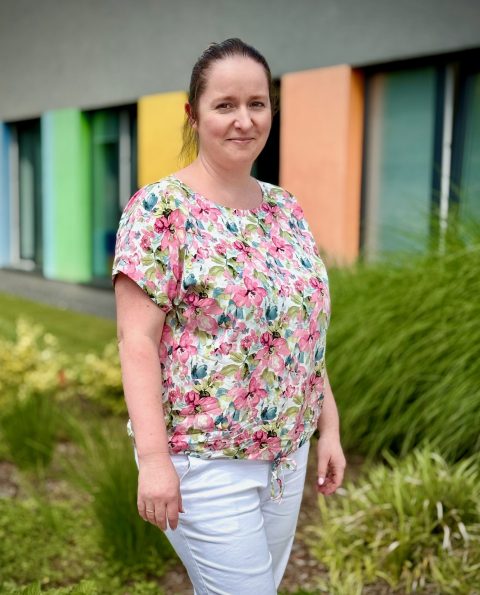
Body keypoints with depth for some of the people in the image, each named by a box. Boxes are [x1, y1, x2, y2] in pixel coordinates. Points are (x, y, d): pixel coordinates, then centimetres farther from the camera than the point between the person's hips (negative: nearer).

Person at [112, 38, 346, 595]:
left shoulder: (288, 210, 7)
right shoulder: (161, 208, -12)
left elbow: (303, 330, 11)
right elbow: (137, 340, -16)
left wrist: (329, 426, 10)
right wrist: (153, 458, -21)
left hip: (289, 454, 7)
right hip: (205, 459, -6)